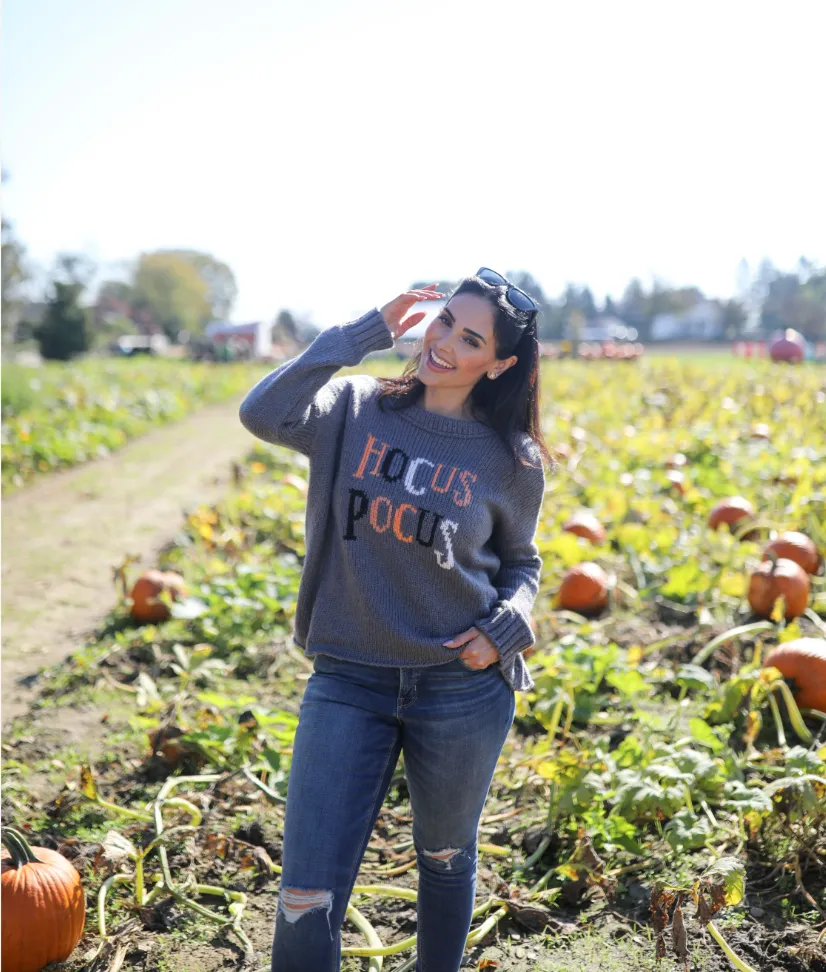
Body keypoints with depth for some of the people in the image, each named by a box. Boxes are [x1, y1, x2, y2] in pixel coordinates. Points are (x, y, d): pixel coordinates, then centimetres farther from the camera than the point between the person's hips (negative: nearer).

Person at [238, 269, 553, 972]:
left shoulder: (511, 460, -1)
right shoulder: (357, 409, -2)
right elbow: (264, 414, -21)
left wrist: (505, 628, -9)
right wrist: (365, 332, -16)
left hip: (463, 688, 1)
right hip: (348, 682, 0)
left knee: (446, 859, 22)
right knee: (307, 899, -1)